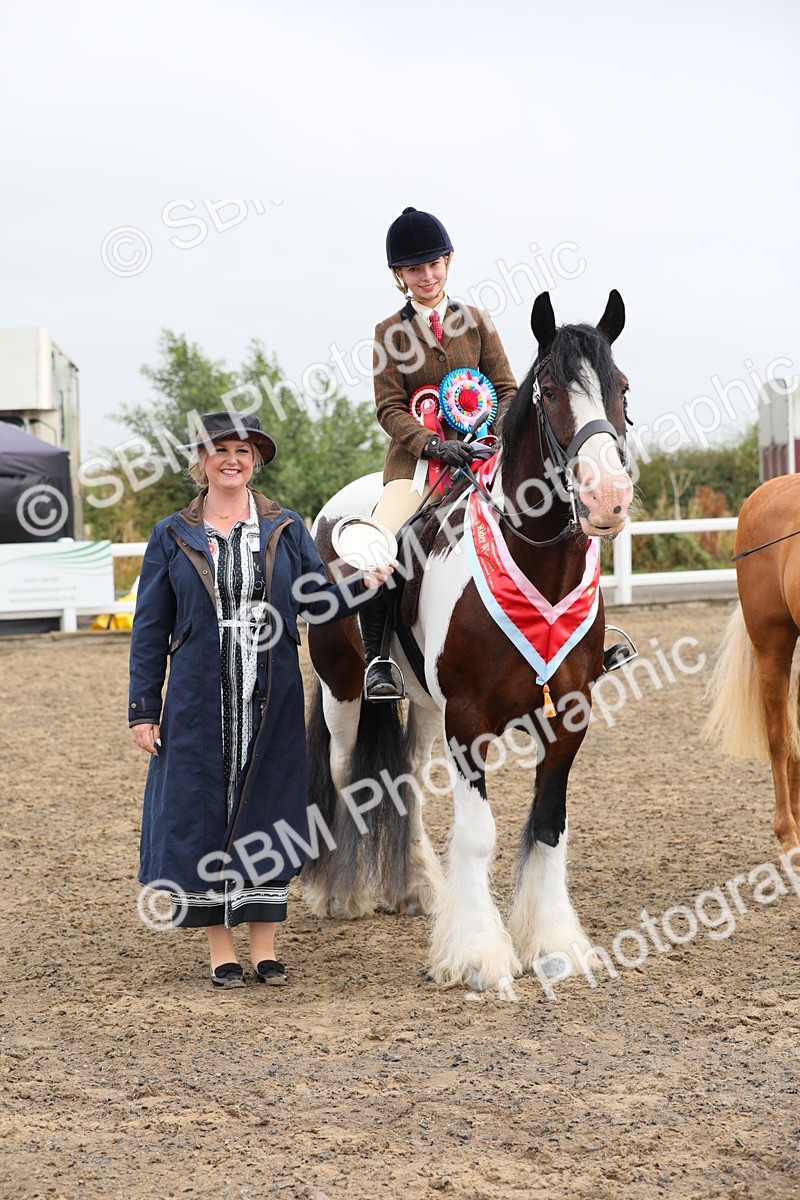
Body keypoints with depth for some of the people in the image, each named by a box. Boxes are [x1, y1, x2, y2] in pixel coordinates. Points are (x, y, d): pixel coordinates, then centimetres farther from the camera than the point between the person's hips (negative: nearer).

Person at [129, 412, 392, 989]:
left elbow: (317, 600, 3)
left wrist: (365, 583, -16)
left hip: (271, 702, 1)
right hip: (200, 701, -1)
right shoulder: (172, 537, 4)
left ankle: (265, 947, 16)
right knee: (203, 810, 1)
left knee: (266, 809, 6)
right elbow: (150, 630, 5)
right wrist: (143, 708, 0)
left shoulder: (286, 529, 7)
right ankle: (221, 948, 13)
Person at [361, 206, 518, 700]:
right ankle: (378, 658, -16)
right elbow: (390, 408, -1)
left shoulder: (476, 321, 12)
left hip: (478, 452, 2)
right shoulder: (390, 333, 7)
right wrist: (433, 444, -18)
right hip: (417, 458, -2)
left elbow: (507, 390, 9)